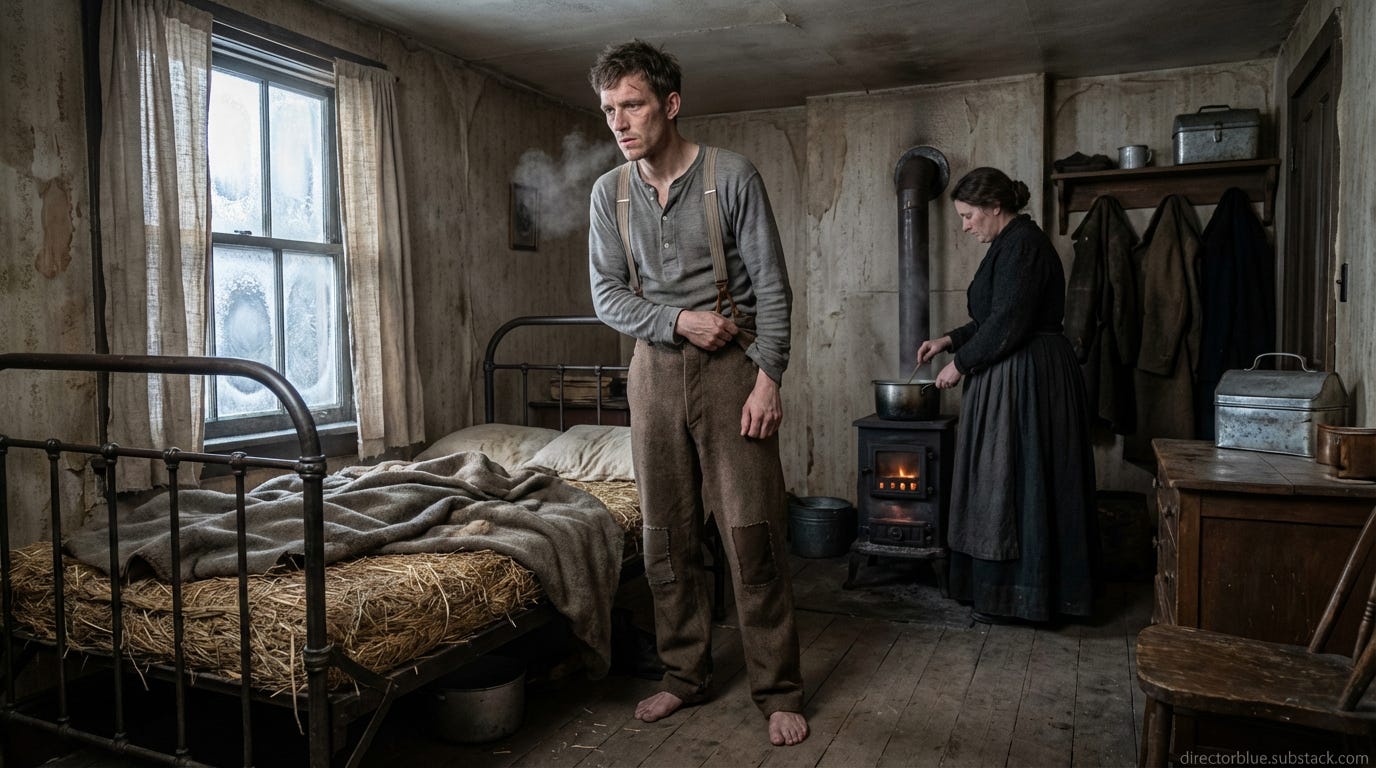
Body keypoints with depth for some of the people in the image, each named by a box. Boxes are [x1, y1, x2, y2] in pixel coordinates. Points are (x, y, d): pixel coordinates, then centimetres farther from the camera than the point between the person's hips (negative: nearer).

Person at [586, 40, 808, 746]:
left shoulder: (732, 176, -5)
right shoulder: (609, 192, 6)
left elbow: (771, 286, -7)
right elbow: (606, 295, 4)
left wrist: (767, 377, -15)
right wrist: (679, 321, -13)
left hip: (731, 368, -4)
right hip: (655, 370, 4)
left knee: (753, 536, -3)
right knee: (666, 536, 8)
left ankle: (779, 690, 11)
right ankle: (685, 674, 24)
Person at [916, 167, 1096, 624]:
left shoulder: (1021, 244, -15)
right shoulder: (1014, 243, 17)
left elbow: (1008, 323, -22)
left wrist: (960, 364, -12)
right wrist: (949, 341, 14)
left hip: (1025, 380, -10)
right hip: (1014, 377, 10)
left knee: (1013, 483, -2)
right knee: (1015, 483, 14)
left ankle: (1010, 595, 10)